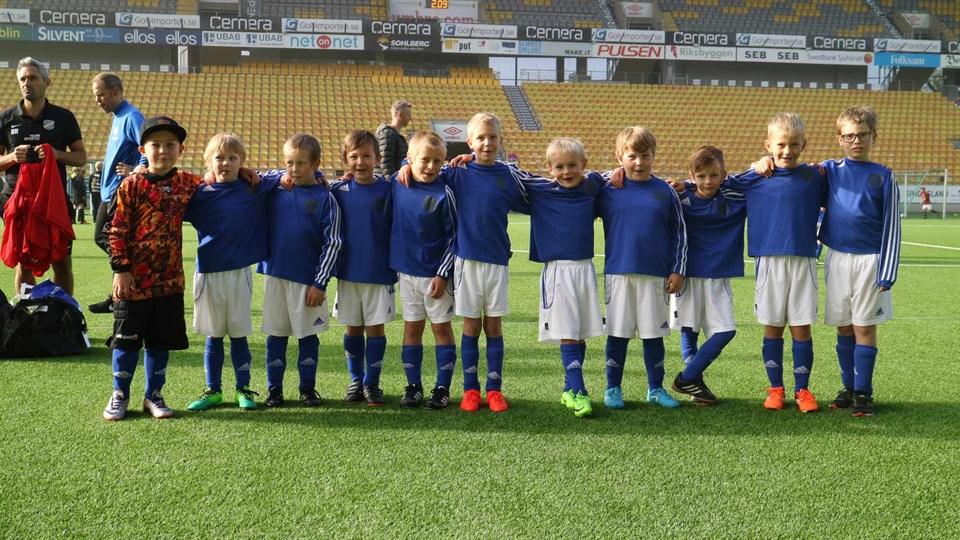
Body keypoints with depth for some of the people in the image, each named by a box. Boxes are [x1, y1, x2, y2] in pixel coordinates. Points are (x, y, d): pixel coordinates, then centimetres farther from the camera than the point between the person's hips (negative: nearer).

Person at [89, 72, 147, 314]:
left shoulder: (131, 117, -15)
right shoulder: (118, 117, 16)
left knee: (114, 243, -7)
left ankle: (118, 298, 1)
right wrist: (105, 166, 14)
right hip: (109, 192, 11)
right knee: (101, 238, 14)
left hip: (122, 192, -11)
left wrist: (135, 172, -22)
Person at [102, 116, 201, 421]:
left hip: (170, 279, 3)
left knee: (161, 341, 11)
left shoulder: (187, 183, 4)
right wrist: (121, 270, -11)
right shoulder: (132, 186, -7)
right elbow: (117, 231, -7)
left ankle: (153, 396, 24)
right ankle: (119, 396, 22)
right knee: (127, 339, 7)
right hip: (134, 279, -3)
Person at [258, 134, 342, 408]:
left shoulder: (325, 198, -4)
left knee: (308, 334, 6)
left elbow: (332, 243, -6)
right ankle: (274, 388, 17)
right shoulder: (275, 192, 5)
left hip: (308, 280, -3)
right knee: (276, 334, 8)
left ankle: (308, 388, 17)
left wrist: (320, 283, -9)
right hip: (275, 275, 3)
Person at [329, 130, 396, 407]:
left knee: (375, 328, 3)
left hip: (379, 273, -2)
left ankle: (372, 383, 15)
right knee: (352, 328, 10)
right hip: (347, 272, 2)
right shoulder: (337, 190, 1)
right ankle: (356, 381, 24)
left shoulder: (388, 190, -4)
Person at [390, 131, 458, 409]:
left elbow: (453, 237, -9)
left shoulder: (443, 193, -12)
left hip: (435, 274, -4)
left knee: (441, 327, 4)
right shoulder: (398, 185, 0)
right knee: (412, 327, 10)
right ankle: (413, 386, 19)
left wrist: (443, 274, -12)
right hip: (406, 271, 4)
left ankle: (442, 388, 11)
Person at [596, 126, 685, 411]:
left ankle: (655, 388, 20)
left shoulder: (665, 191, 4)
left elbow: (679, 234, 8)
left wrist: (678, 270, 4)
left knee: (654, 334, 8)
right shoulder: (608, 190, 1)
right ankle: (613, 389, 15)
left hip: (655, 275, 1)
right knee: (618, 334, 4)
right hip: (618, 273, -1)